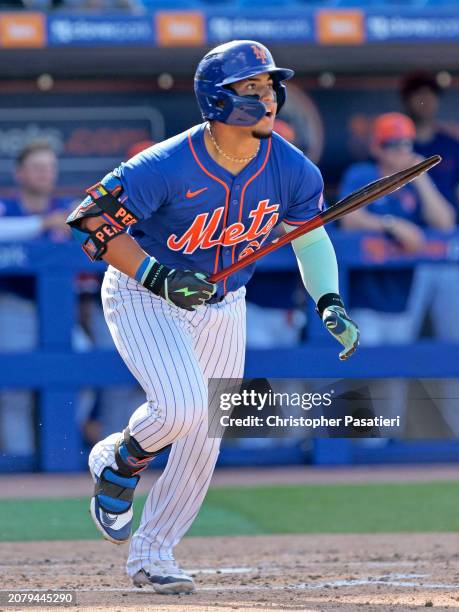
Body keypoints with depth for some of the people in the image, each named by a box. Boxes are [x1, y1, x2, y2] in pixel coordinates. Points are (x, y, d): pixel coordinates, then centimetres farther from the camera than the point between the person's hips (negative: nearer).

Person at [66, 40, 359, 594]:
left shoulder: (292, 170, -13)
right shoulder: (166, 167, -28)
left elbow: (309, 235, 5)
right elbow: (94, 224, -20)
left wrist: (329, 301, -9)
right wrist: (158, 275, -29)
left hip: (223, 307, 5)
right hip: (143, 297, -5)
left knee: (204, 442, 5)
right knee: (182, 407, -26)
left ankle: (151, 555, 23)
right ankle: (120, 461, 8)